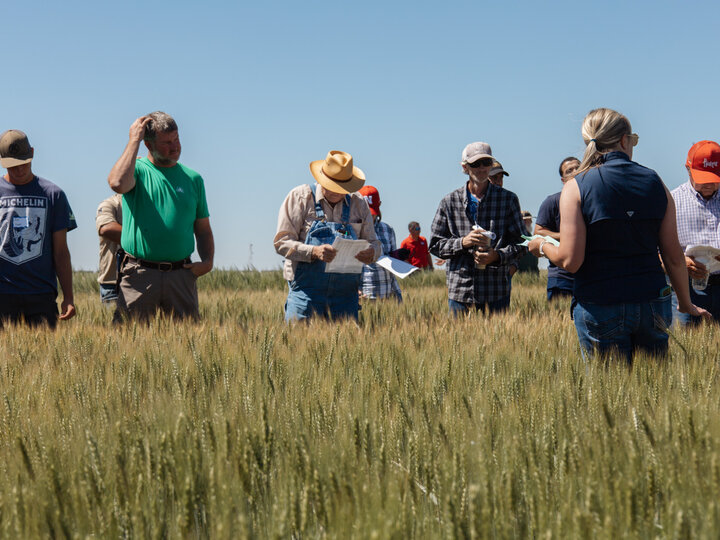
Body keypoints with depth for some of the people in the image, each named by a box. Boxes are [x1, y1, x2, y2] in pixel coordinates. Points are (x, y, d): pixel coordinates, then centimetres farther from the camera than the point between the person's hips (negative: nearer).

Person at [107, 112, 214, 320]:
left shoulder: (193, 179, 14)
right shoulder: (137, 170, 3)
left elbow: (203, 230, 19)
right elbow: (117, 183, -23)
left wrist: (207, 261, 0)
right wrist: (134, 140, -12)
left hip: (181, 276, 3)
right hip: (138, 277, -3)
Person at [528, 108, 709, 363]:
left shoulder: (576, 187, -4)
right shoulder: (654, 182, 5)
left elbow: (570, 261, -10)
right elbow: (674, 256, 7)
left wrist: (542, 246, 11)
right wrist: (686, 303, 21)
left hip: (600, 309, -2)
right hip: (653, 302, 3)